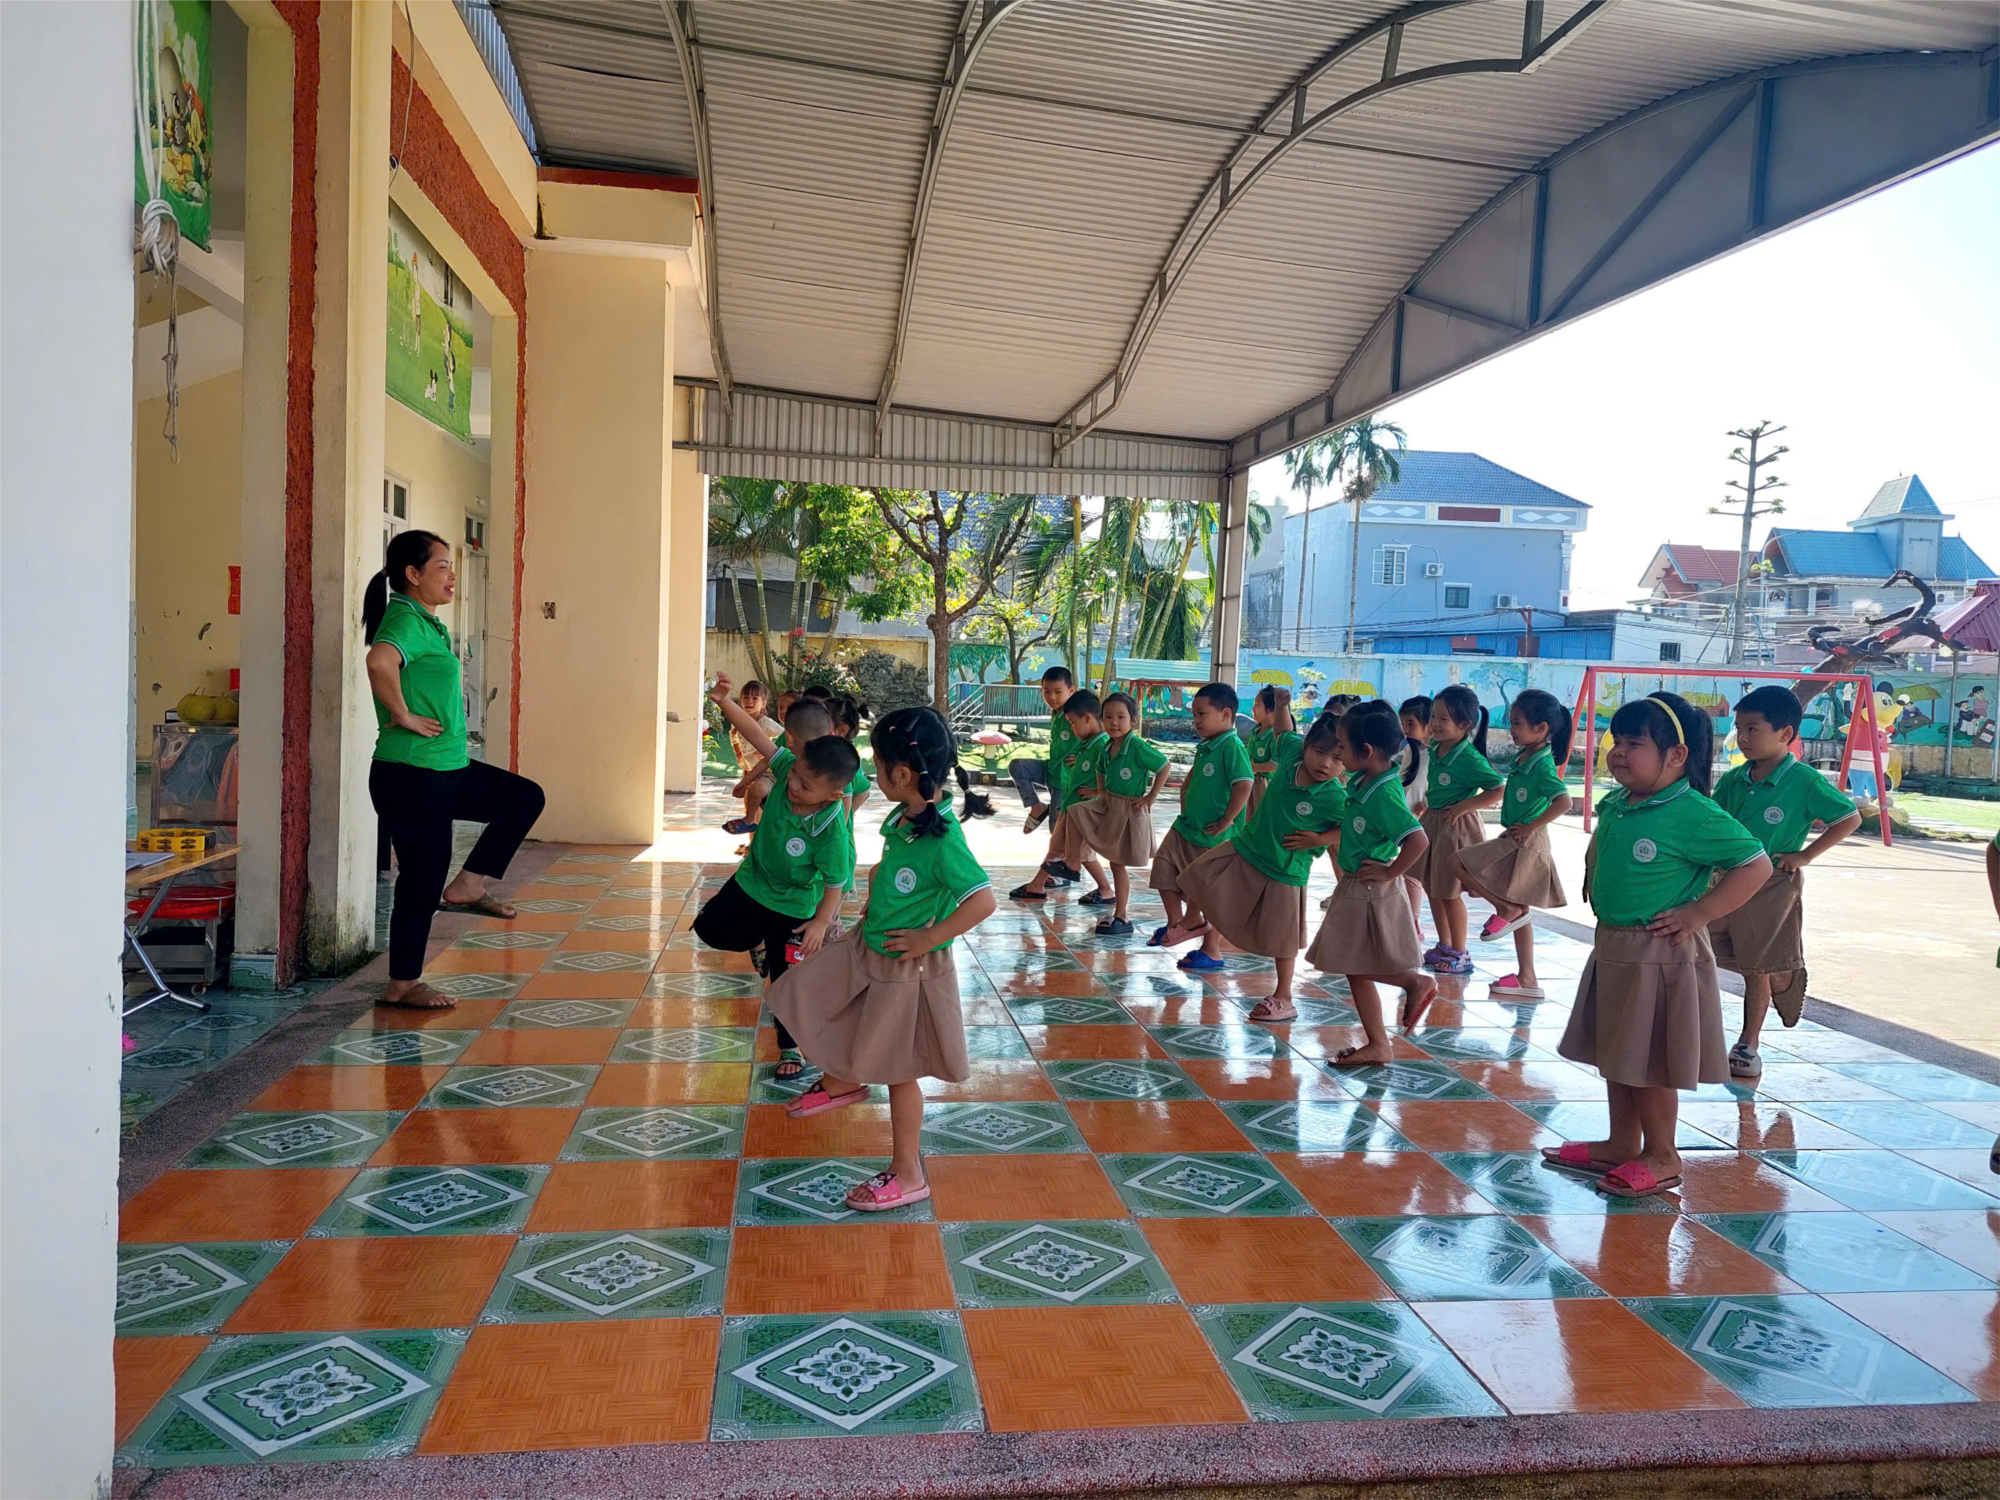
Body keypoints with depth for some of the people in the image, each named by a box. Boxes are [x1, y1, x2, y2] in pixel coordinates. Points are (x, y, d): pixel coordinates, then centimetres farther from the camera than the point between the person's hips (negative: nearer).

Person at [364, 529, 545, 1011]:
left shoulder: (427, 622, 13)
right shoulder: (406, 619, -17)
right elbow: (379, 661, -39)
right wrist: (403, 716, -27)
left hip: (448, 769, 10)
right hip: (411, 776, -10)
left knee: (524, 798, 12)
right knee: (422, 879, -2)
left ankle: (466, 887, 14)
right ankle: (402, 986, 12)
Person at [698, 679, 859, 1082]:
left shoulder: (831, 829, -36)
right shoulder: (787, 767, -23)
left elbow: (835, 880, -24)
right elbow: (757, 735, -18)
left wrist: (821, 921, -18)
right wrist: (723, 701, -26)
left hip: (792, 907, -5)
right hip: (750, 882, 5)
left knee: (786, 979, 7)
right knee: (709, 926, 15)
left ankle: (791, 1047, 28)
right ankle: (757, 943, 43)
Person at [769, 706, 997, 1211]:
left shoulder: (942, 838, -29)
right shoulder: (903, 819, -3)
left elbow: (983, 900, -34)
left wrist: (928, 938, -26)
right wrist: (873, 899, 6)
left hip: (906, 967, -9)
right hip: (867, 947, 9)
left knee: (897, 1069, 6)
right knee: (800, 996, 20)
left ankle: (908, 1175, 24)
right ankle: (841, 1081, 44)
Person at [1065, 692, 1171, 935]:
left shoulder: (1138, 747, -21)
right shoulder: (1107, 746, 2)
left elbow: (1164, 766, -19)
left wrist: (1151, 797, -16)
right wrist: (1101, 792, 6)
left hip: (1130, 810, -7)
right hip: (1108, 805, 7)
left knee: (1118, 863, 0)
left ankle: (1122, 917, 11)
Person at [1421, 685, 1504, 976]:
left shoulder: (1469, 759, -21)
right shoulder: (1435, 749, 1)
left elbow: (1498, 790, -24)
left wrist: (1462, 807, -23)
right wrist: (1428, 803, 8)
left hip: (1456, 827, -8)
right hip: (1432, 821, 8)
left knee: (1448, 892, 1)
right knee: (1430, 886, 15)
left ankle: (1460, 955, 15)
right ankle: (1444, 946, 29)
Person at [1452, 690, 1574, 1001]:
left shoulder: (1542, 765, -19)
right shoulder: (1522, 758, 7)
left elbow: (1564, 801, -31)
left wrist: (1531, 828, -25)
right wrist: (1519, 829, 12)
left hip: (1526, 844, -9)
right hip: (1514, 842, 9)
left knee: (1458, 862, -10)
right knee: (1520, 913, 13)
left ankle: (1506, 908, -2)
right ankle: (1527, 978, 20)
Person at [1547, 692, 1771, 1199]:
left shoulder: (1695, 816, -19)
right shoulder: (1614, 805, 4)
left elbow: (1756, 865, -17)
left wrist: (1697, 913, -19)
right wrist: (1593, 877, 11)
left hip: (1661, 954, -8)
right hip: (1611, 948, 8)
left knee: (1651, 1060, 3)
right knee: (1615, 1052, 17)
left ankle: (1661, 1158, 19)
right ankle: (1622, 1144, 32)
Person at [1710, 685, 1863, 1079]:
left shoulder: (1804, 781, -13)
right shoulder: (1733, 780, 0)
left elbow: (1850, 818, -6)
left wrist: (1804, 856, -9)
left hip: (1773, 885, -4)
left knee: (1758, 969, 6)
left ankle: (1748, 1045, 19)